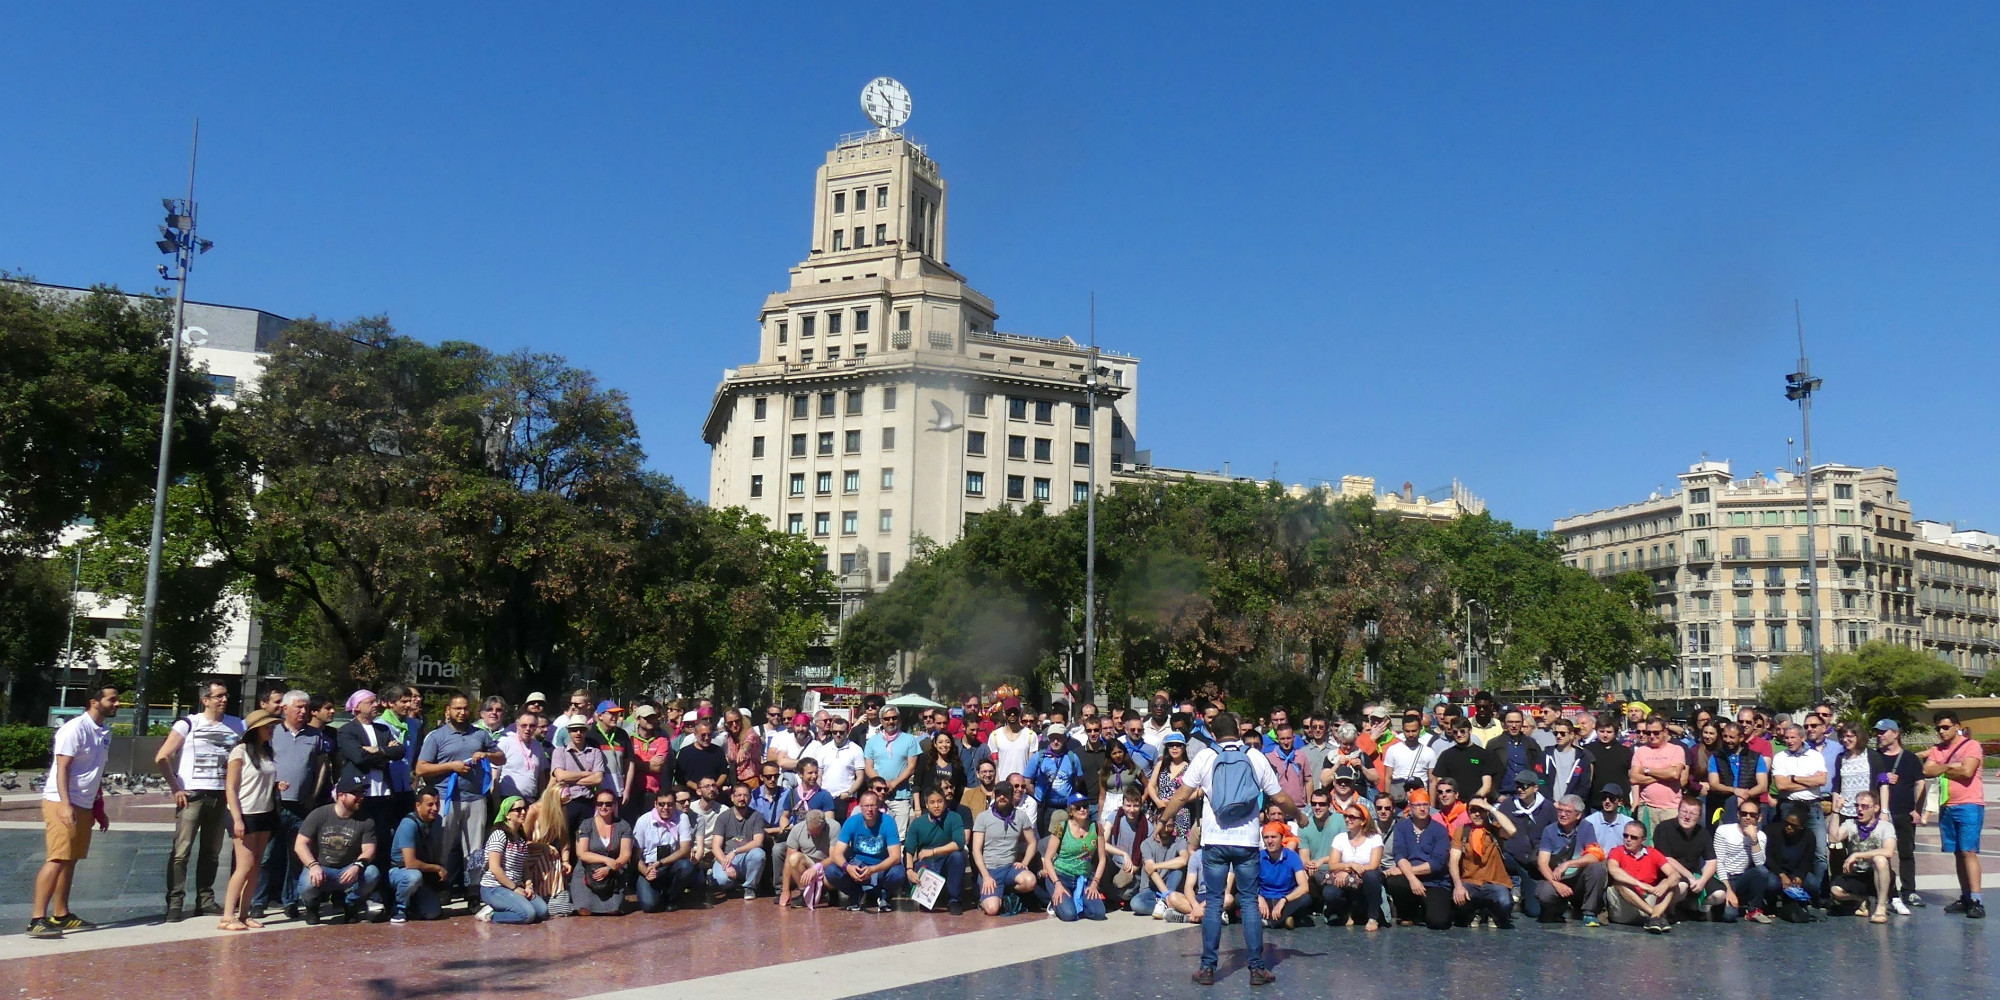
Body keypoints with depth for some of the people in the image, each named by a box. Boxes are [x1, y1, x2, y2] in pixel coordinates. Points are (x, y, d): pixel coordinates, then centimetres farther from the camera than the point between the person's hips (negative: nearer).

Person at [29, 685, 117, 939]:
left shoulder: (104, 732, 14)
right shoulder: (75, 729, -12)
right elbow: (62, 768, -18)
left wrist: (99, 808, 21)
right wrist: (65, 805, -26)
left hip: (84, 806, 9)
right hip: (61, 803, -8)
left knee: (70, 861, 12)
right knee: (56, 860, -12)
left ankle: (61, 915, 19)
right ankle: (37, 920, -12)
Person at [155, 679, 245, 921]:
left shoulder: (237, 726, 9)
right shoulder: (188, 725, -2)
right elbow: (162, 758, -6)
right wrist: (176, 789, -8)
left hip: (221, 797, 4)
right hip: (191, 795, -4)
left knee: (212, 852, 9)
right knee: (182, 851, -7)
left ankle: (205, 900, 17)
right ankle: (175, 903, -4)